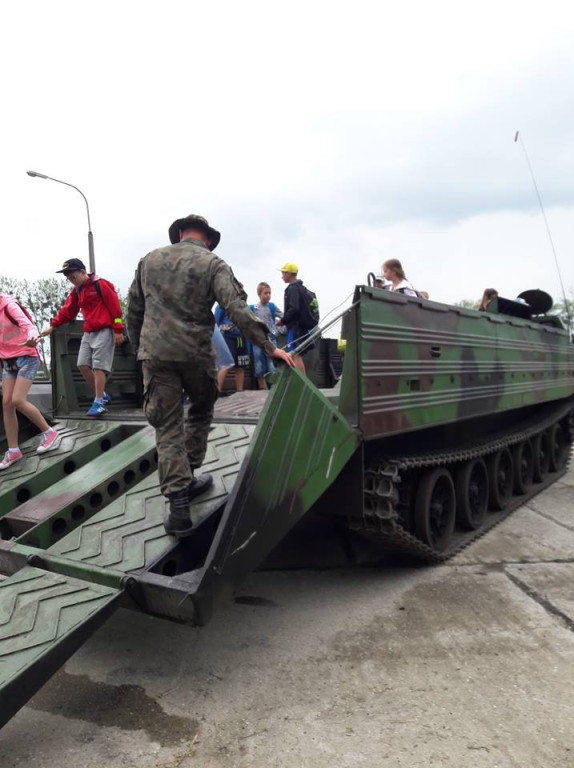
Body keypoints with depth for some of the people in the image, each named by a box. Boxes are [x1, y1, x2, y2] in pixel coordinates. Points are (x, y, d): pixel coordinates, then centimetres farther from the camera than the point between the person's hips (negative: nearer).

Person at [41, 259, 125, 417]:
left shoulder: (101, 284, -10)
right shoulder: (76, 291, 14)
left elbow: (115, 307, -12)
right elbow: (67, 311, 18)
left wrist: (118, 331, -13)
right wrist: (53, 326, 12)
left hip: (104, 331, -8)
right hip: (88, 333, 8)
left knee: (98, 367, -10)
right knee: (83, 365, 2)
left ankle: (99, 403, -4)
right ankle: (101, 395, 15)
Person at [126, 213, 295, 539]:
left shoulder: (149, 260, 11)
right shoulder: (213, 263, -1)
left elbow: (133, 311, 15)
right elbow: (237, 307, -15)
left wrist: (139, 347, 26)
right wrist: (268, 347, -17)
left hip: (155, 353, 2)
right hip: (196, 353, -2)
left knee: (167, 428, 4)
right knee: (201, 411, 22)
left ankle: (178, 505, 0)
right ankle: (188, 478, 29)